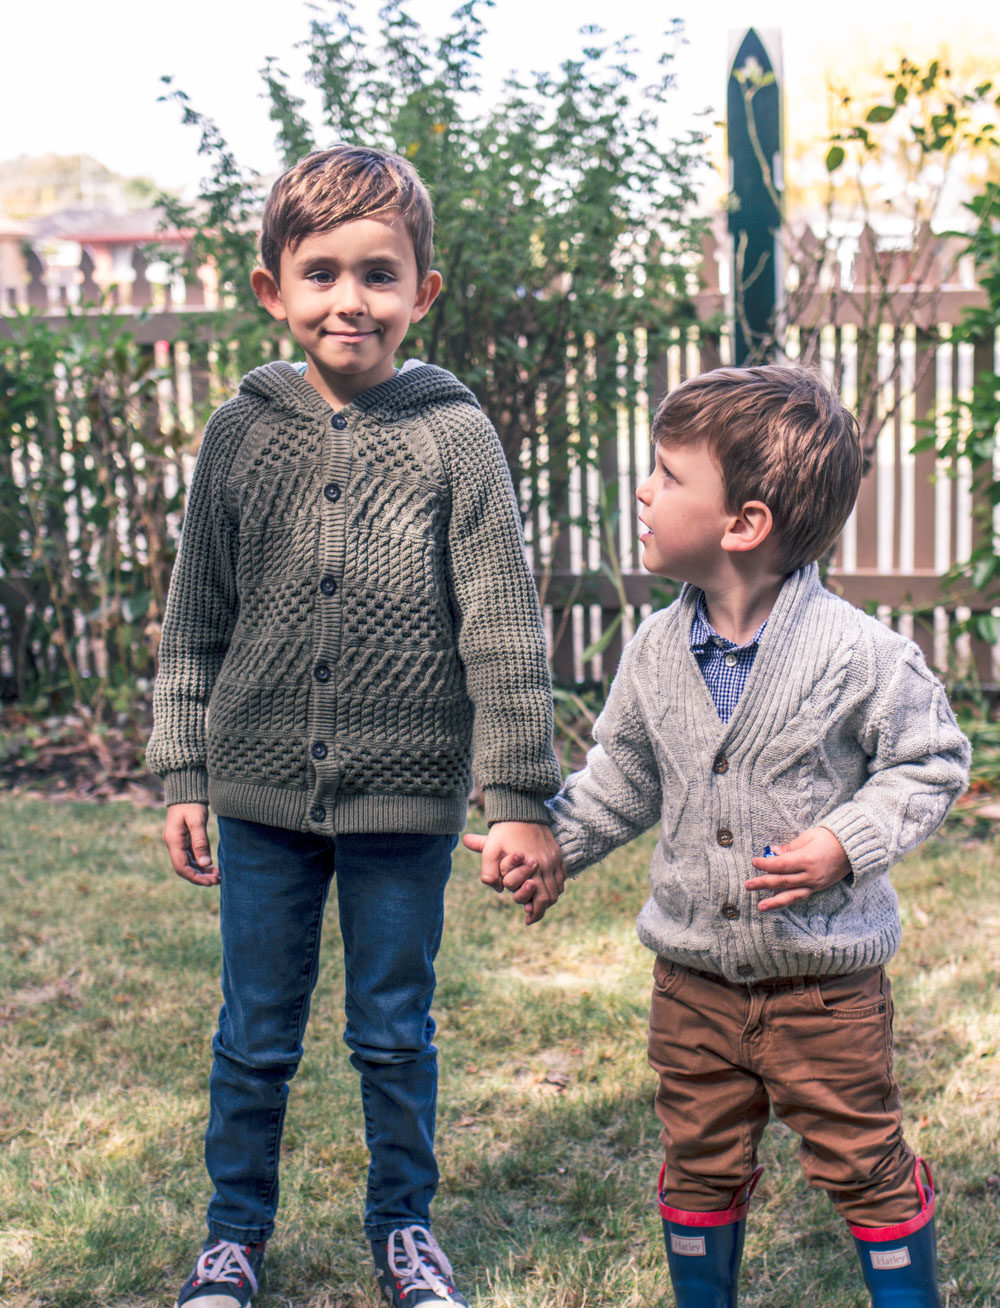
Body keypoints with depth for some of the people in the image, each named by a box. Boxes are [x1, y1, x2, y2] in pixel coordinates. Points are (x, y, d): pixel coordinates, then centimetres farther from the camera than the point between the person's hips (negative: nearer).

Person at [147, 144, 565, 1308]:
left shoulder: (452, 437, -7)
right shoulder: (242, 433, 0)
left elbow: (504, 631, -6)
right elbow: (193, 624, 7)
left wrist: (520, 797, -7)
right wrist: (183, 775, 6)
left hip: (405, 799, -2)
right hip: (260, 796, 2)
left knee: (395, 1030, 13)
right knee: (254, 1036, 14)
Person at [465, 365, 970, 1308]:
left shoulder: (857, 652, -17)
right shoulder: (656, 653, -1)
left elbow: (932, 761, -7)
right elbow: (621, 781, 13)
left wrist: (845, 844, -19)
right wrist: (547, 844, 3)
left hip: (825, 982, -4)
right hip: (694, 975, 5)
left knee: (864, 1167, 7)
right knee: (700, 1167, 16)